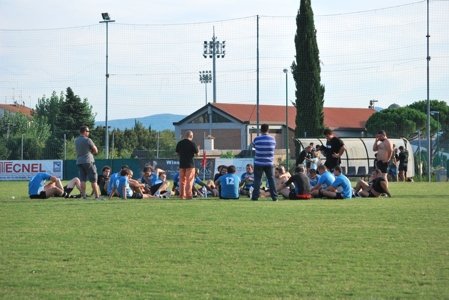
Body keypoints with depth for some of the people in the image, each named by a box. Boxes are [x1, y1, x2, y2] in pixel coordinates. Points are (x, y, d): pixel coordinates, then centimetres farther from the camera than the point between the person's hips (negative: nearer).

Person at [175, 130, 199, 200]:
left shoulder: (179, 143, 4)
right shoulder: (192, 144, -10)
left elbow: (177, 153, 10)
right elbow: (197, 154, -5)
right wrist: (197, 150, 16)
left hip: (181, 164, 4)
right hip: (190, 164, -4)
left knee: (182, 180, 10)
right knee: (189, 180, -2)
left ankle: (182, 195, 12)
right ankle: (189, 195, -5)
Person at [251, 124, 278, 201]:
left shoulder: (256, 139, -9)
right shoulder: (272, 139, -2)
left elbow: (253, 146, 10)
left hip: (258, 163, -2)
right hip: (269, 163, 2)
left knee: (257, 180, 3)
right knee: (271, 179, 8)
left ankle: (255, 196, -2)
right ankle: (274, 197, 7)